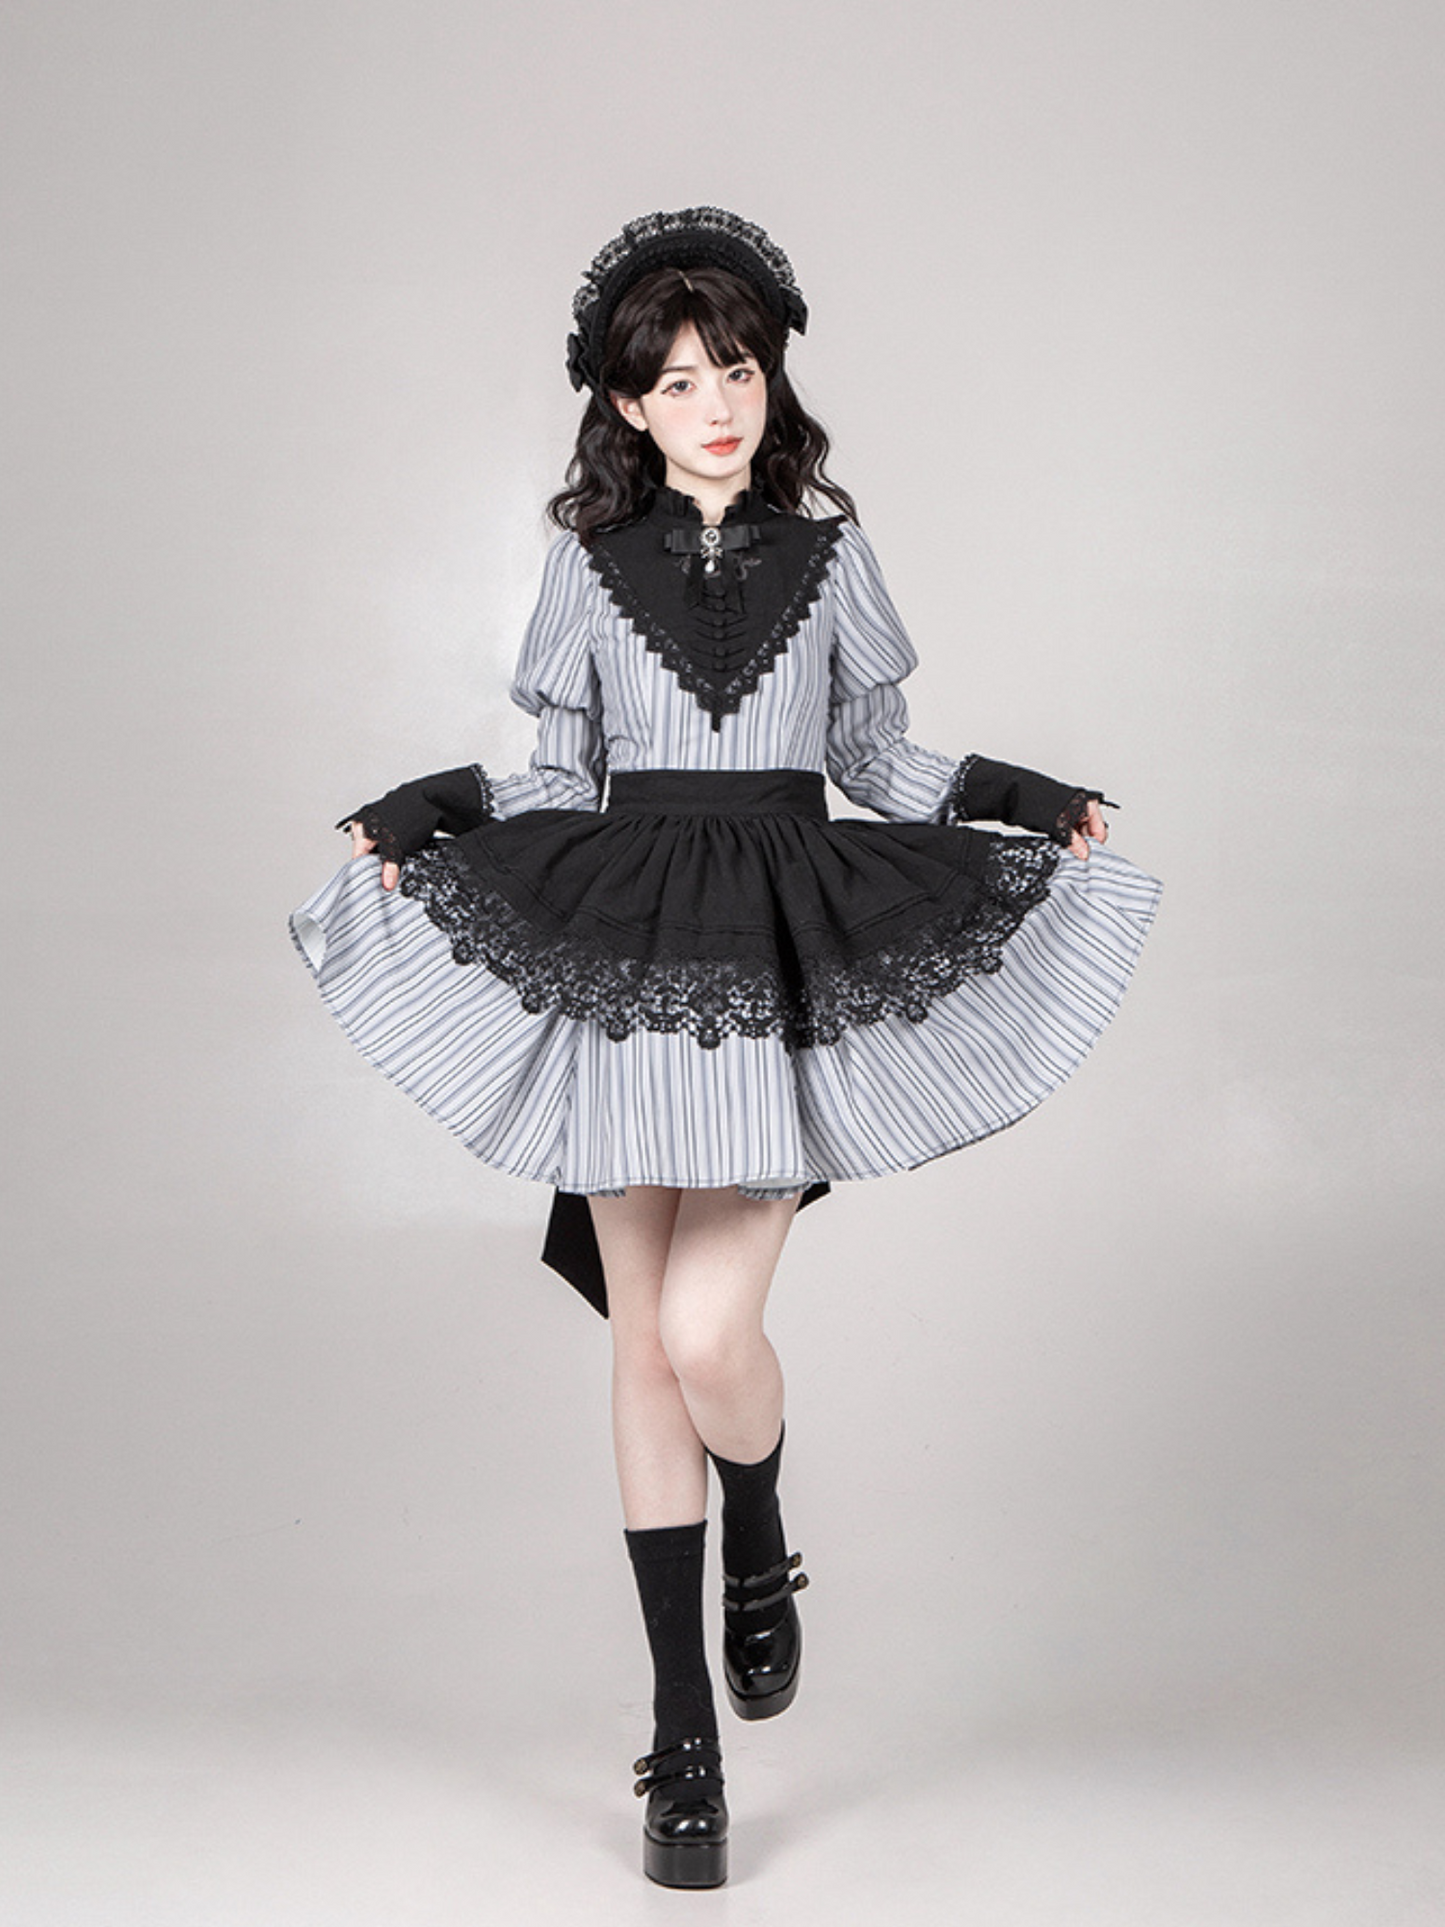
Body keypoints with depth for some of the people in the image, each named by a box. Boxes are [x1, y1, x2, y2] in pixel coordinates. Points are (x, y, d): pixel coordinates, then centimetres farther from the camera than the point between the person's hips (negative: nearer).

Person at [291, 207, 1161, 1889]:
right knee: (644, 1341, 3)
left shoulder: (827, 549, 6)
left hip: (789, 961, -1)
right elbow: (561, 773, 9)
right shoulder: (591, 559, 6)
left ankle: (762, 1559, 23)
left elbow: (874, 752, 13)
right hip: (627, 959, 1)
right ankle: (685, 1737, 16)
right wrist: (431, 813, -6)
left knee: (707, 1328, -14)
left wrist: (1013, 800, 1)